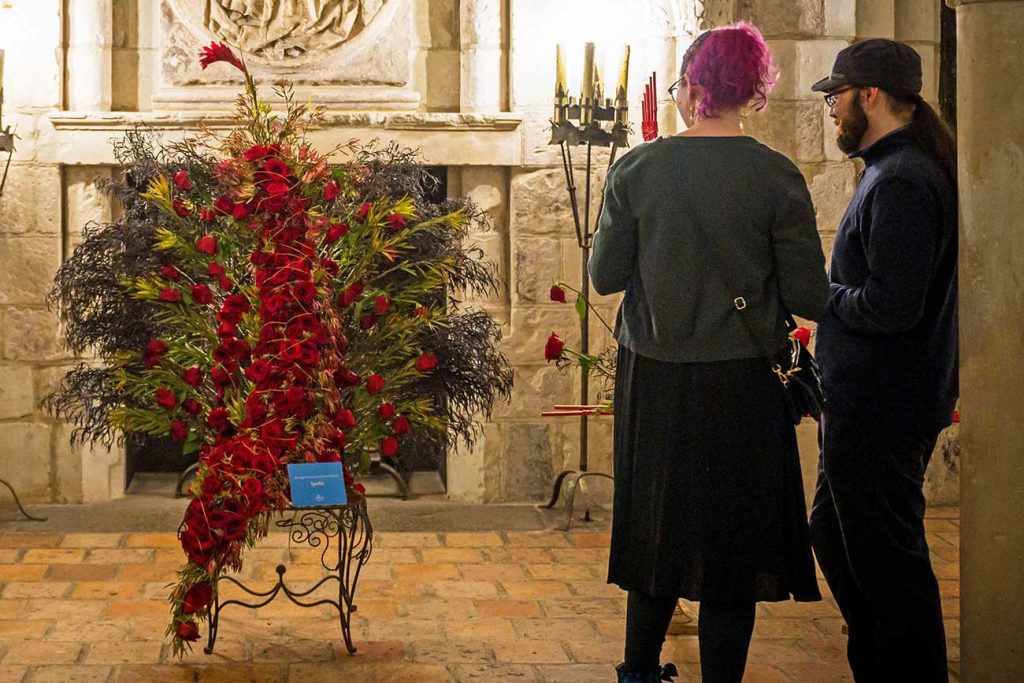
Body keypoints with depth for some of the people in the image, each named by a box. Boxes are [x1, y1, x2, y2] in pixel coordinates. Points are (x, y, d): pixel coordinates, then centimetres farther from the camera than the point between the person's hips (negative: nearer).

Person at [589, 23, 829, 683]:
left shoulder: (637, 169, -5)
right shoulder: (777, 177, -9)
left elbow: (605, 275, 0)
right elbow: (810, 299, -8)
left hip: (653, 381, 3)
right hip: (740, 384, -2)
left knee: (659, 528, 19)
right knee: (732, 541, 9)